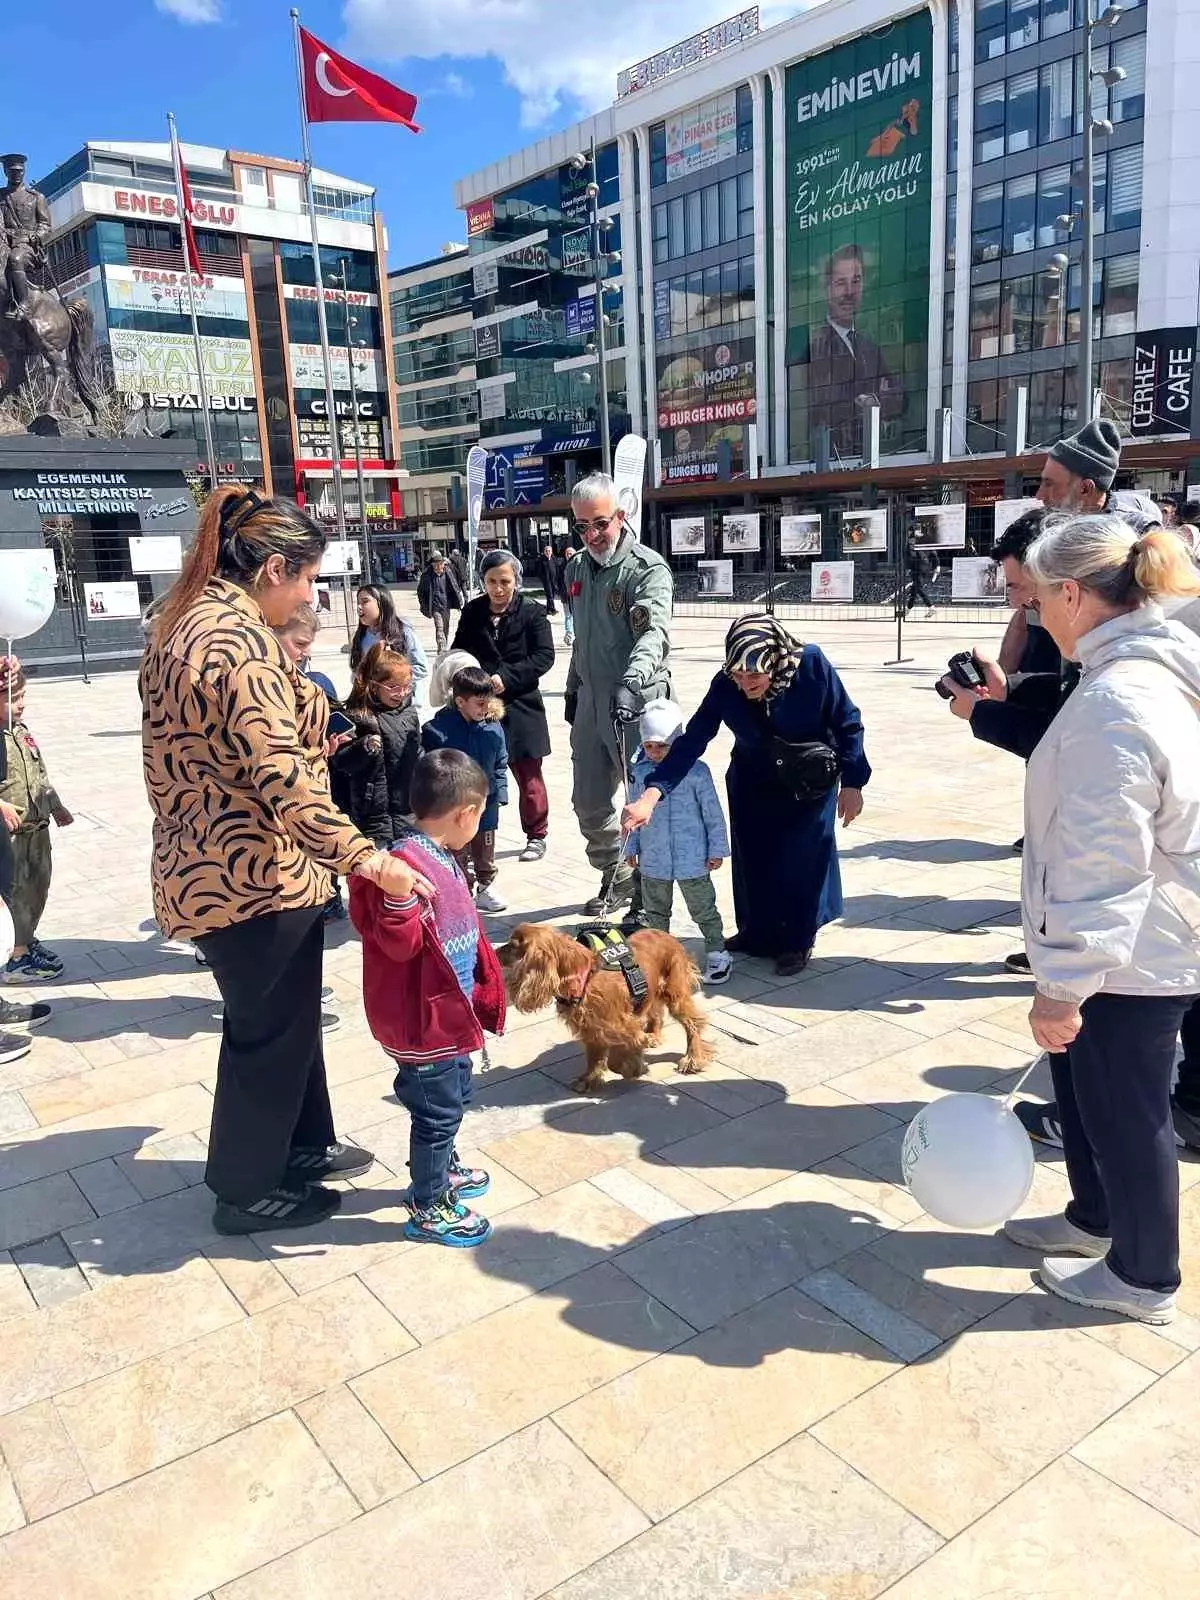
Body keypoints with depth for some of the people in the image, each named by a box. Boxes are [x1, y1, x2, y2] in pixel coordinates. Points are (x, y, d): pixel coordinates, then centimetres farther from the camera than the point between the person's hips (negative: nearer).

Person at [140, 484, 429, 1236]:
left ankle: (302, 1145, 41)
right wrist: (368, 859, -27)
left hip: (206, 863, 10)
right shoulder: (243, 642, -24)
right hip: (255, 875, -10)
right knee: (269, 1031, 8)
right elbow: (283, 785, -29)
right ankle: (248, 1190, 27)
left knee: (285, 1018, 24)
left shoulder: (186, 622, 9)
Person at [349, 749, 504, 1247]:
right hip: (424, 1018, -10)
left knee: (454, 1098, 26)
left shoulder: (443, 858, 5)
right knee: (437, 1110, 6)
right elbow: (398, 943, -30)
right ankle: (427, 1209, 24)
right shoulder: (407, 864, -26)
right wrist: (400, 896, -46)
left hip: (452, 1012, 10)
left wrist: (483, 981, 25)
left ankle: (442, 1170, 48)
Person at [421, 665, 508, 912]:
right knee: (458, 854, 12)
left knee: (485, 853, 19)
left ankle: (484, 888, 38)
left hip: (486, 802, 4)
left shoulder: (492, 727, -6)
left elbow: (500, 764, 6)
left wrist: (500, 793, 2)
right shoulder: (437, 730, -19)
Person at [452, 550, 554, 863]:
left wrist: (506, 677, -19)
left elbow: (544, 656, -10)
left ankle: (536, 835, 24)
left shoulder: (532, 612, -4)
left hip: (519, 706, -2)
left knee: (528, 773, 8)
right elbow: (458, 652, 13)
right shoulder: (472, 611, 5)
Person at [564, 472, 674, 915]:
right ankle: (617, 878, 37)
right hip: (591, 703, 8)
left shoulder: (647, 568, -13)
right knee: (588, 802, 16)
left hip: (636, 703, -8)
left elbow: (654, 633, -30)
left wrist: (631, 682, -45)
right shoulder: (578, 568, 11)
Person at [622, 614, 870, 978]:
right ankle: (757, 933, 28)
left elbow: (847, 724, -18)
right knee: (753, 856, 8)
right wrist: (651, 795, -38)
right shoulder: (725, 686, -27)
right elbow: (692, 741, -28)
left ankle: (798, 940, 17)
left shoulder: (812, 665, -32)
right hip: (754, 784, 2)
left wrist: (852, 783, -15)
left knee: (803, 855, -2)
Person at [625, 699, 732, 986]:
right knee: (655, 911, 18)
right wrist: (632, 847, 13)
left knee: (703, 910, 9)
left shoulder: (695, 771, -12)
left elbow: (713, 813, -5)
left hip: (692, 858, -3)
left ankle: (717, 954, 23)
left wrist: (717, 849, -3)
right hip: (653, 860, 4)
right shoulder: (639, 773, -3)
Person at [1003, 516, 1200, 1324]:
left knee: (1125, 1112, 10)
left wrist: (1064, 984, -23)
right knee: (1084, 1088, 25)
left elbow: (1105, 866, -28)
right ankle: (1094, 1217, 46)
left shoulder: (1115, 699, -28)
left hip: (1129, 958, -10)